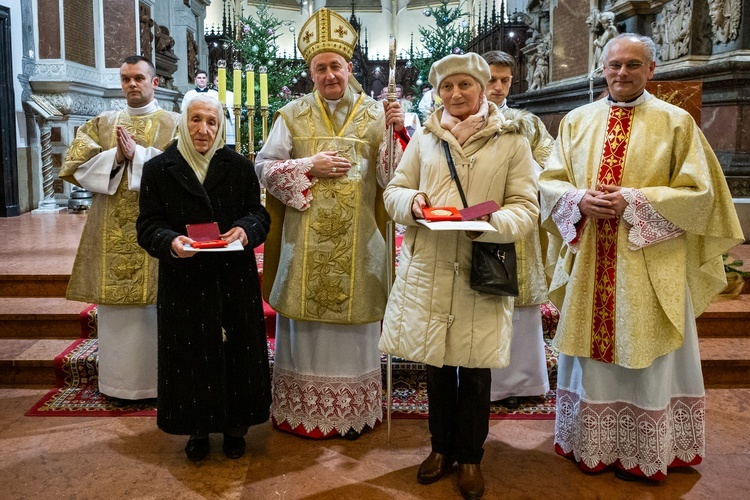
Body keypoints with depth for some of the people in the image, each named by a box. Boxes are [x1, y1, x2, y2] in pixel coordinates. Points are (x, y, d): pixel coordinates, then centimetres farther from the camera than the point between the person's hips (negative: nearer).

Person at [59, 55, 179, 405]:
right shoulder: (101, 123, 15)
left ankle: (157, 379, 11)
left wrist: (137, 154, -14)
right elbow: (72, 166, 5)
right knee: (115, 305, 4)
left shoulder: (173, 124, 7)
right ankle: (120, 382, 16)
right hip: (111, 232, 3)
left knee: (157, 303, -2)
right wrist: (115, 157, -9)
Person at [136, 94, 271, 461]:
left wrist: (246, 229, -18)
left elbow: (259, 214, 5)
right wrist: (170, 242, -22)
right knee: (191, 354, 6)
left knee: (237, 351, 7)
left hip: (234, 278, 1)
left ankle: (235, 425, 24)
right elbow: (148, 225, -1)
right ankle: (197, 428, 24)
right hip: (183, 280, 0)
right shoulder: (159, 169, 3)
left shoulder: (239, 166, 5)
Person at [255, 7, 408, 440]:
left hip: (358, 242, 0)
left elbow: (392, 177, -2)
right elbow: (265, 168, 1)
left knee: (353, 321, 8)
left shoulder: (377, 113, 4)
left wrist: (397, 131, -17)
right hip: (305, 241, 0)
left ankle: (352, 412, 24)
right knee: (305, 321, 7)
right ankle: (302, 410, 23)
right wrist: (310, 166, -11)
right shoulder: (293, 115, 5)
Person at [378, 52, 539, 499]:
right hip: (428, 267, 2)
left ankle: (469, 455, 27)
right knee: (436, 363, 12)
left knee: (474, 367, 7)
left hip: (482, 270, -2)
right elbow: (394, 191, 12)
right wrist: (412, 201, -11)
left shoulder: (511, 141, 2)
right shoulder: (424, 138, 10)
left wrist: (488, 223, -21)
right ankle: (441, 447, 32)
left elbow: (526, 208, -2)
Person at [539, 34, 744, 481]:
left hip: (649, 267, -2)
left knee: (643, 355, 5)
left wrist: (633, 202, -17)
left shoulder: (676, 122, -1)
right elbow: (551, 182, 8)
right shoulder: (577, 121, 8)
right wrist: (580, 200, -13)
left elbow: (698, 192, -5)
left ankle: (643, 453, 22)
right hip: (589, 263, 3)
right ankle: (591, 442, 27)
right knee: (591, 348, 10)